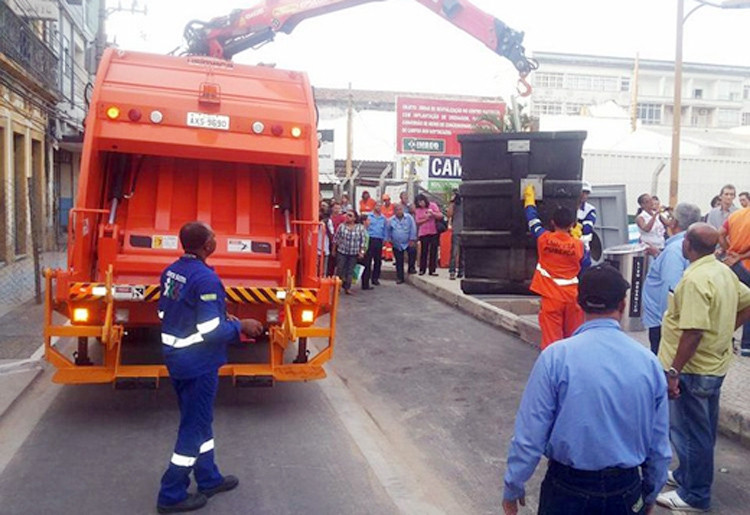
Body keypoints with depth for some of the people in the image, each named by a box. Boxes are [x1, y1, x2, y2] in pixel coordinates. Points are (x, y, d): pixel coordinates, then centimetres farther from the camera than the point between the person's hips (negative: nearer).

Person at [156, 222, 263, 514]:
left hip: (175, 357, 9)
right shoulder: (206, 278, -24)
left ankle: (209, 479, 36)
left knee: (197, 420, 21)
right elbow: (210, 332, -25)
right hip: (198, 363, -9)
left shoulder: (171, 271, 3)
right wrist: (240, 326, -9)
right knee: (194, 427, 6)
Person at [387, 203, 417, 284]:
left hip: (408, 243, -2)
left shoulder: (409, 217, -7)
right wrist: (390, 240, 10)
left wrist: (412, 239, -11)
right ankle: (400, 277, 16)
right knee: (399, 262, 6)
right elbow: (388, 231, 12)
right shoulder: (391, 220, 0)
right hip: (397, 245, 2)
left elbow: (413, 229, -8)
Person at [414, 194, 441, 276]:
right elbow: (417, 221, -2)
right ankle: (422, 270, 10)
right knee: (423, 251, 0)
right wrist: (425, 219, -16)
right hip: (423, 233, 0)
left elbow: (440, 215, -1)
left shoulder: (433, 205, 2)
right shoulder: (417, 210, 3)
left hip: (434, 232, 0)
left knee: (433, 251, 2)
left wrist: (432, 213, -17)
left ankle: (432, 270, 7)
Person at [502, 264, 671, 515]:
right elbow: (659, 442, 3)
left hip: (568, 487, -3)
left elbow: (530, 434, -14)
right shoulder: (649, 362, -6)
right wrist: (650, 493, 19)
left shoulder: (556, 356, -18)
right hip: (626, 490, 3)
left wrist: (513, 487, 0)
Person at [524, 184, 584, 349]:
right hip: (572, 296, 2)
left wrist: (529, 198, 23)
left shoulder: (544, 239, -7)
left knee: (552, 338, -1)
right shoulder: (579, 244, -6)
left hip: (551, 297, -2)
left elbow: (533, 220, 9)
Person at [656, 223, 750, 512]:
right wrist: (726, 330, 13)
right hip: (715, 364, 10)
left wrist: (674, 371, -24)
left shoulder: (695, 279, -25)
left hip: (693, 369, -9)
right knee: (702, 429, 22)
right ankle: (689, 475, 39)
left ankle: (694, 496, 18)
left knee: (689, 431, 5)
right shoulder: (724, 271, 4)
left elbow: (694, 332, -29)